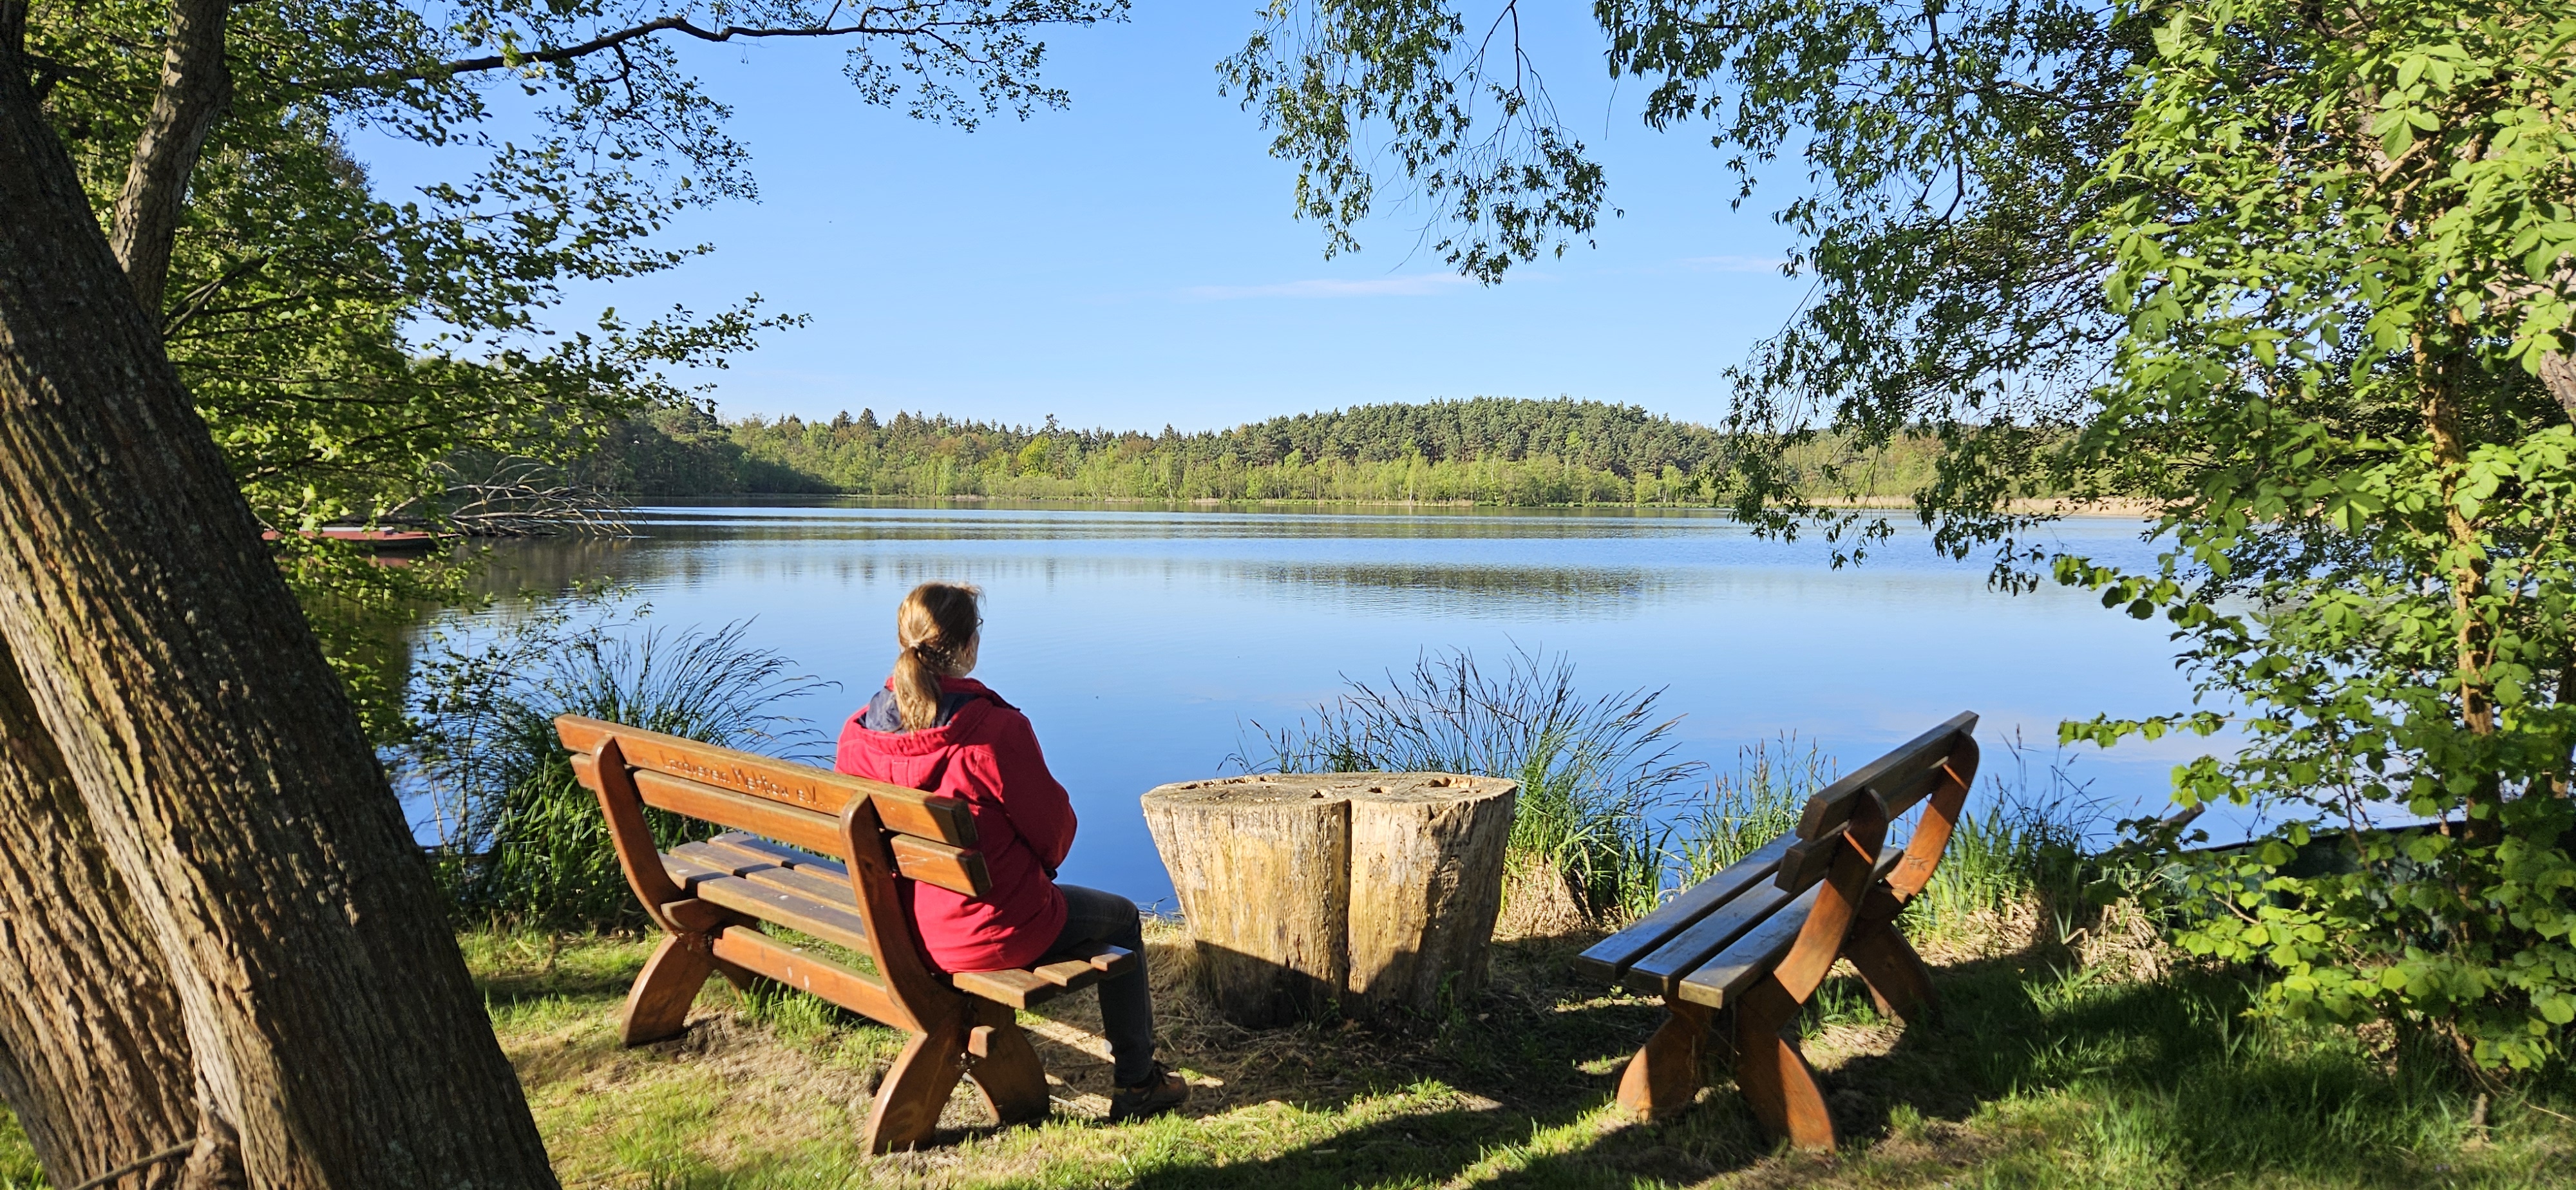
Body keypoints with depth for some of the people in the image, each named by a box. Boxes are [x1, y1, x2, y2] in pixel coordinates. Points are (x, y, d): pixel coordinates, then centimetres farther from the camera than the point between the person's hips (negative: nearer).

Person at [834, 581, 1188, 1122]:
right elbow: (1054, 829, -13)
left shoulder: (858, 731, -8)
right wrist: (1039, 865, 11)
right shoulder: (996, 730, -24)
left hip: (894, 928, 7)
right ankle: (1136, 1084, 30)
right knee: (1120, 918, 20)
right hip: (989, 935, -6)